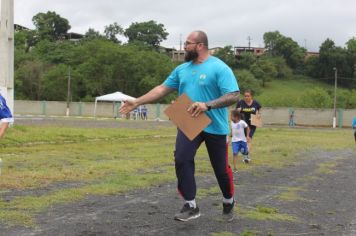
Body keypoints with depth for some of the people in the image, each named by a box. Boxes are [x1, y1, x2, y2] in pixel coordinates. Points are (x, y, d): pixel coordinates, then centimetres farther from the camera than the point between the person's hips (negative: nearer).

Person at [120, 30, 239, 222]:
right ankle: (190, 206, -4)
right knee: (182, 160, -14)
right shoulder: (182, 69, 8)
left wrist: (207, 105, -29)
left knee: (221, 168, 7)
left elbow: (233, 96, -18)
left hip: (215, 127, -4)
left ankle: (228, 203, 33)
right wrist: (137, 102, 11)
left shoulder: (219, 68, -12)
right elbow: (163, 89, 14)